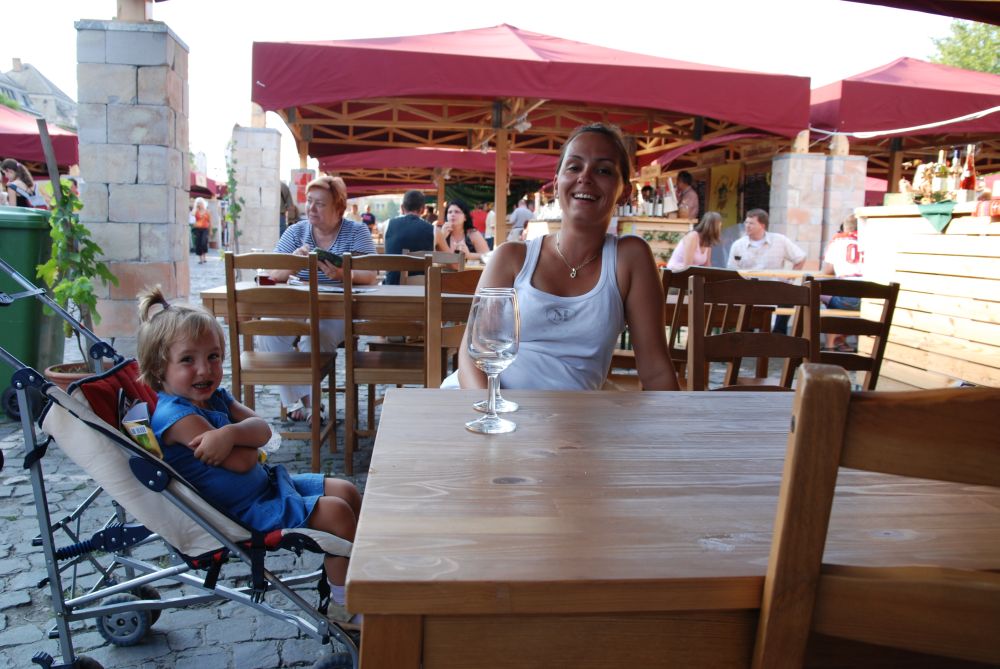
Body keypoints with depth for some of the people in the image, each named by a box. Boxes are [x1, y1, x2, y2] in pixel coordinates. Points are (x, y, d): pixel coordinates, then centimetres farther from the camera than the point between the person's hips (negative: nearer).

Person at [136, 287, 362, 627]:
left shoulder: (215, 396, 6)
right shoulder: (177, 416, -24)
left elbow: (262, 429, -7)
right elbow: (242, 462, -26)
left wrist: (231, 433, -27)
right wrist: (247, 441, -4)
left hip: (264, 483, 10)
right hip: (244, 511, -10)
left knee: (346, 491, 8)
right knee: (336, 513, -18)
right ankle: (344, 605, -2)